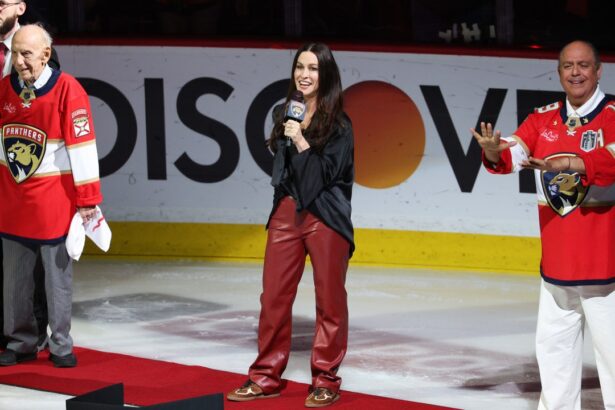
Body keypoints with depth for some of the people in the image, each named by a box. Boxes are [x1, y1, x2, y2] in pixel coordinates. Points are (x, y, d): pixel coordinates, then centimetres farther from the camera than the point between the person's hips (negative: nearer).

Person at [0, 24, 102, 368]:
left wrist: (88, 199, -13)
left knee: (58, 273, 3)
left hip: (54, 197, -4)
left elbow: (83, 145, -14)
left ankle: (61, 345, 13)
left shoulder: (68, 90, -15)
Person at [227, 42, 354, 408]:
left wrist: (301, 141, -18)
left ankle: (326, 380, 9)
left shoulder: (338, 123, -6)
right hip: (286, 213, 5)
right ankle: (266, 377, 14)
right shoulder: (284, 114, 11)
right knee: (274, 297, 5)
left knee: (329, 300, 2)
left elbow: (327, 174, -12)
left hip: (325, 217, -5)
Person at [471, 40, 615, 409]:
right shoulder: (543, 118, 9)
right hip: (556, 261, 6)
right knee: (553, 343, 17)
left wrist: (568, 163, -39)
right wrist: (495, 153, -26)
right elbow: (514, 154, -3)